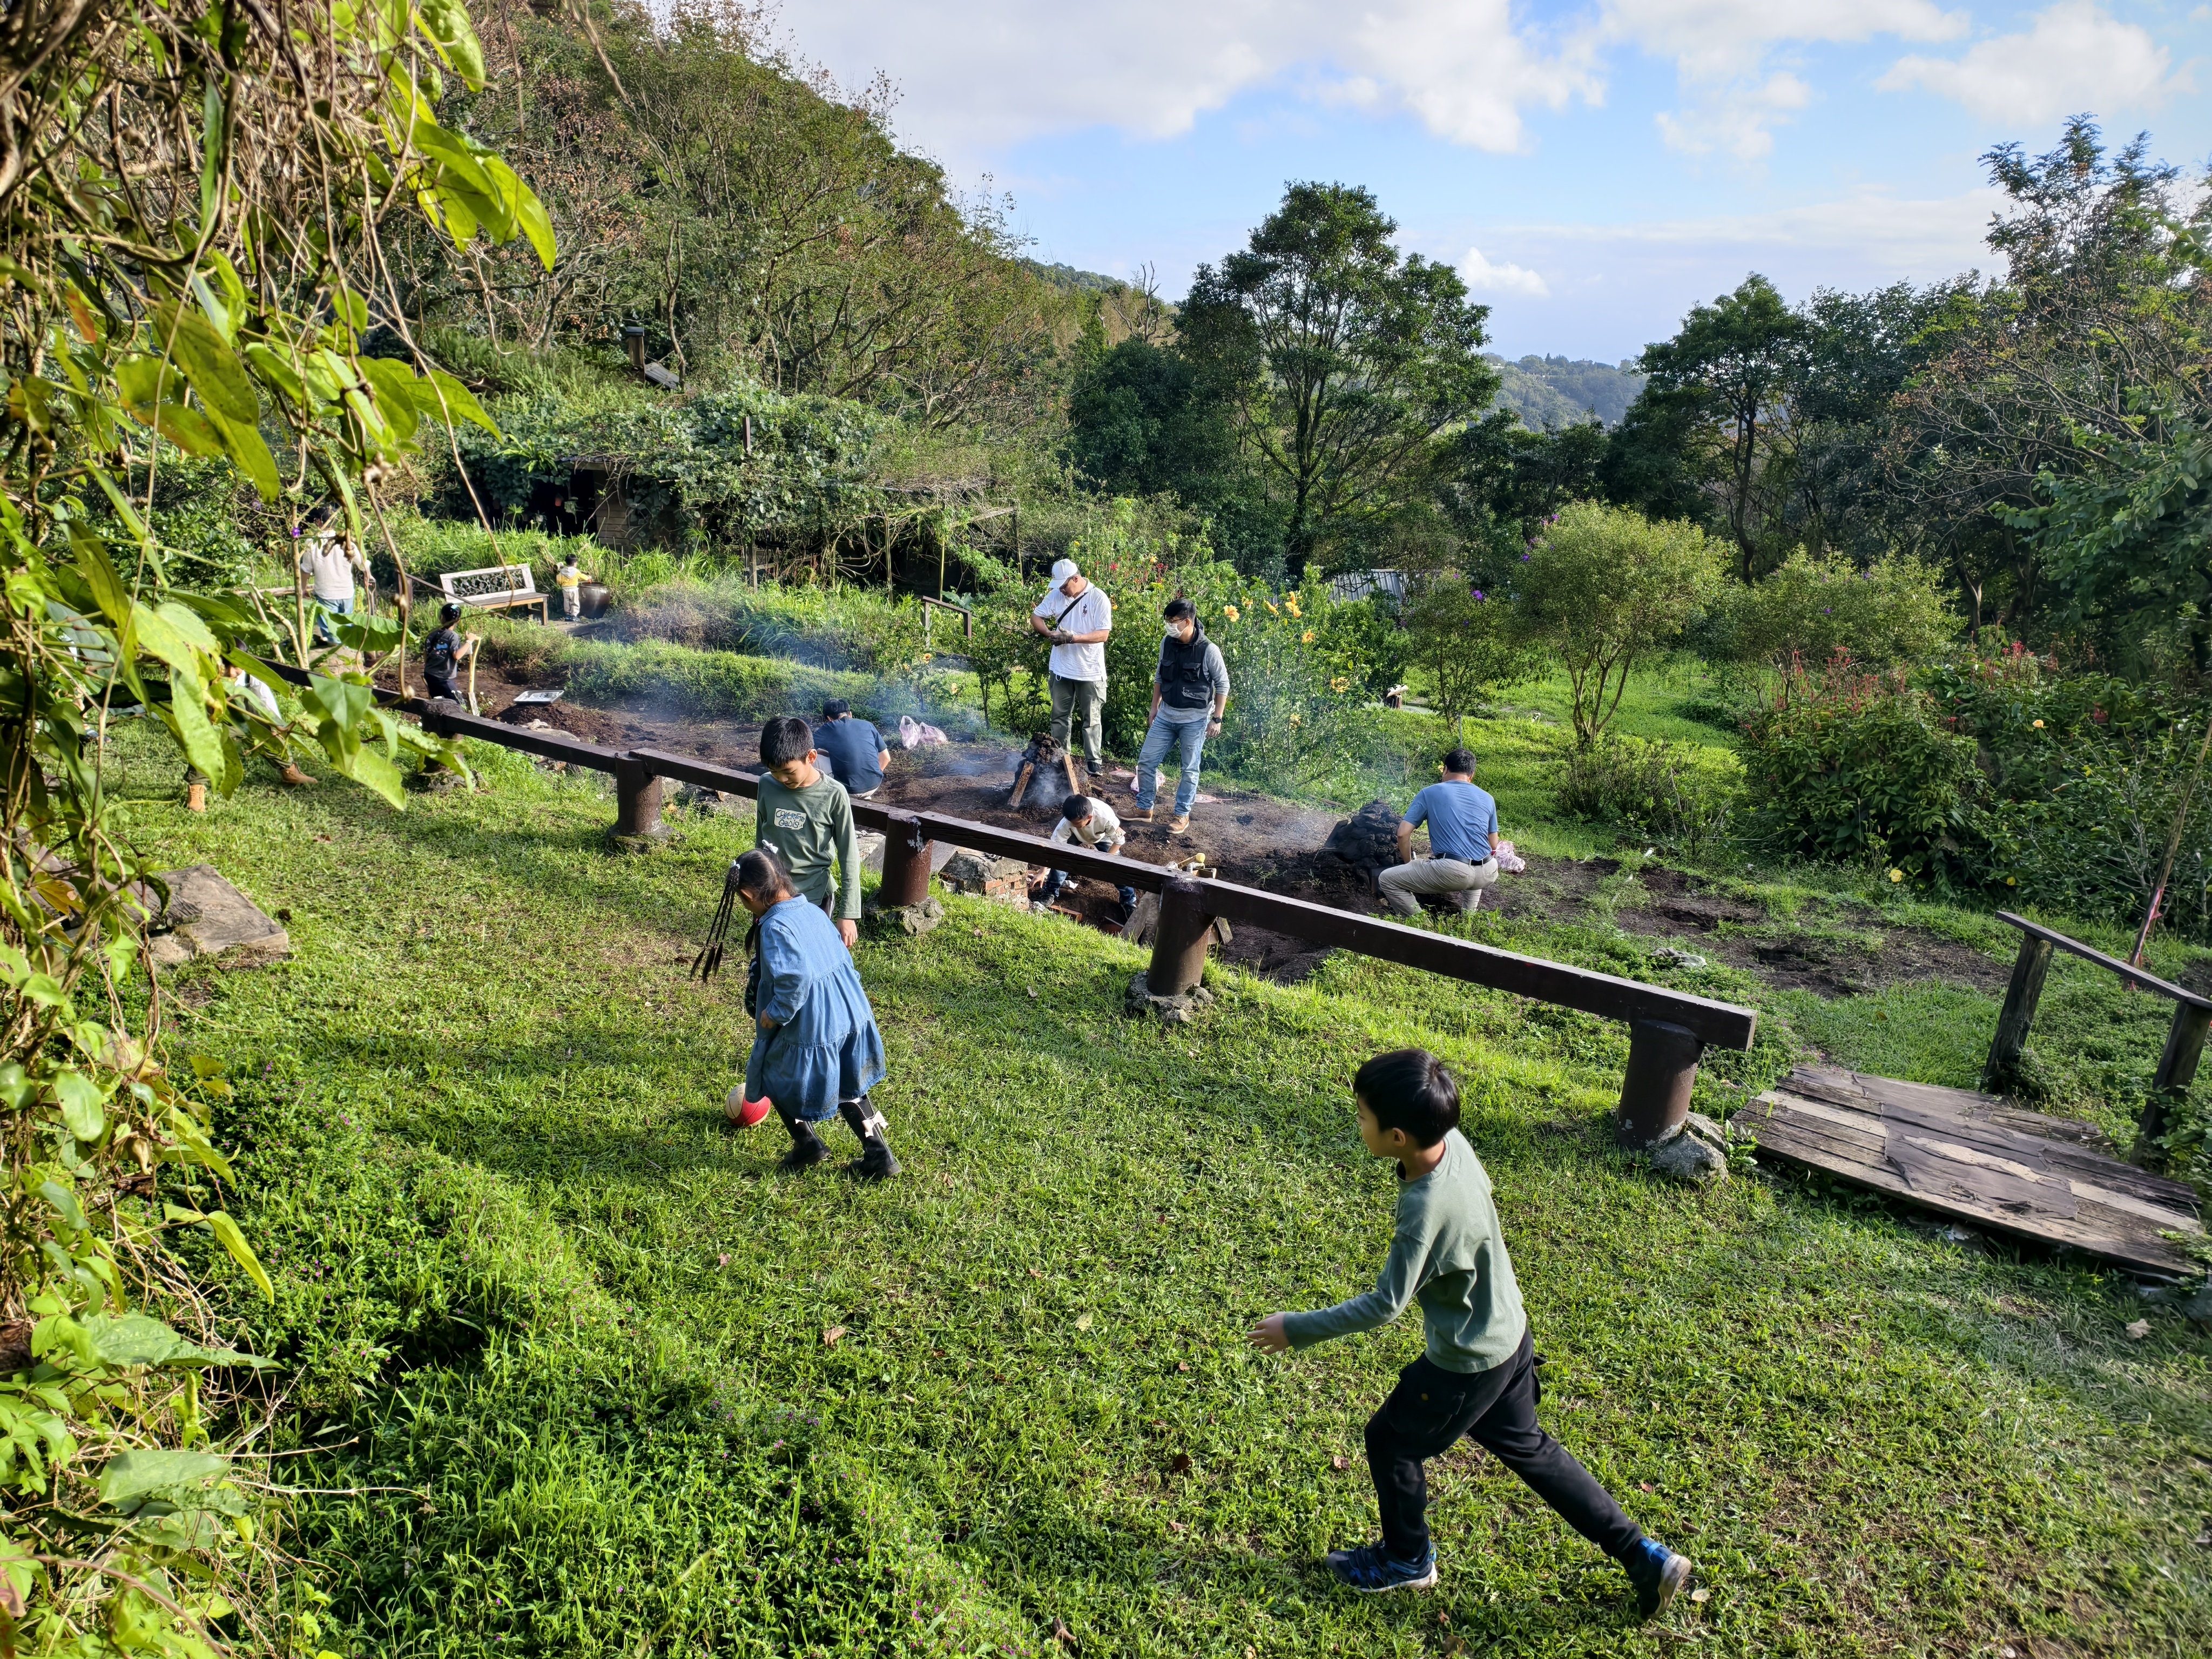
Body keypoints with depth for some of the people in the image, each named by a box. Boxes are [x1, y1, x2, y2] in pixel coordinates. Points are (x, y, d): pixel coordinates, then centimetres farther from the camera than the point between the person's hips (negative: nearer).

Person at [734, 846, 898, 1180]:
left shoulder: (775, 927, -19)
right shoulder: (813, 911, 6)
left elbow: (794, 980, -31)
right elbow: (844, 959, 13)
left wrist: (774, 1015, -17)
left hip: (810, 1026, -8)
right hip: (849, 1013, 8)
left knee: (774, 1077, 19)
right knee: (847, 1087, 23)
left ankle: (807, 1143, 23)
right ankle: (879, 1155, 23)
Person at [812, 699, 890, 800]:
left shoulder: (827, 730, -1)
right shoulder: (867, 725, 7)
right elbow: (886, 758, 9)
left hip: (850, 790, -5)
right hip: (874, 785, 5)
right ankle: (864, 797, 21)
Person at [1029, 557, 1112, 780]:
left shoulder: (1099, 599, -12)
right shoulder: (1057, 595, 0)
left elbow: (1103, 635, -16)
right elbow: (1036, 617, 7)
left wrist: (1074, 638, -27)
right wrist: (1049, 633, -13)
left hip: (1091, 671, -4)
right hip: (1062, 669, 4)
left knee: (1091, 719, 5)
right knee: (1060, 717, 11)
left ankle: (1095, 762, 12)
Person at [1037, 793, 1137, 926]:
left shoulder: (1106, 818, -44)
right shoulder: (1067, 822, -39)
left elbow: (1119, 840, -27)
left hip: (1103, 838, -1)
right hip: (1077, 836, 1)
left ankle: (1129, 902, 1)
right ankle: (1050, 893, -4)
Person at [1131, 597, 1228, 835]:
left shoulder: (1209, 650, -16)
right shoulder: (1166, 644, -1)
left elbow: (1223, 685, -8)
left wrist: (1217, 719, -9)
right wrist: (1154, 706, 15)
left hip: (1195, 720, -5)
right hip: (1166, 716, 5)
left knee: (1189, 770, 5)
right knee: (1146, 761, 5)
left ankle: (1182, 815, 19)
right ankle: (1144, 809, 20)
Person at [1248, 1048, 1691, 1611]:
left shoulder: (1427, 1212, -37)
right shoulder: (1451, 1140, -15)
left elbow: (1384, 1306, -28)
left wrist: (1296, 1329, -18)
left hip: (1467, 1363, -8)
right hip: (1507, 1333, 8)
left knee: (1389, 1441, 16)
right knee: (1524, 1446, 26)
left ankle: (1407, 1560, 40)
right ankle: (1643, 1557, 33)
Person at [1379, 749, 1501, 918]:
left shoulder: (1429, 793, 6)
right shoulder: (1487, 798, 17)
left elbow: (1403, 834, 2)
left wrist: (1409, 865, 17)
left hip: (1453, 872, -5)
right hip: (1488, 874, 5)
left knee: (1387, 880, 8)